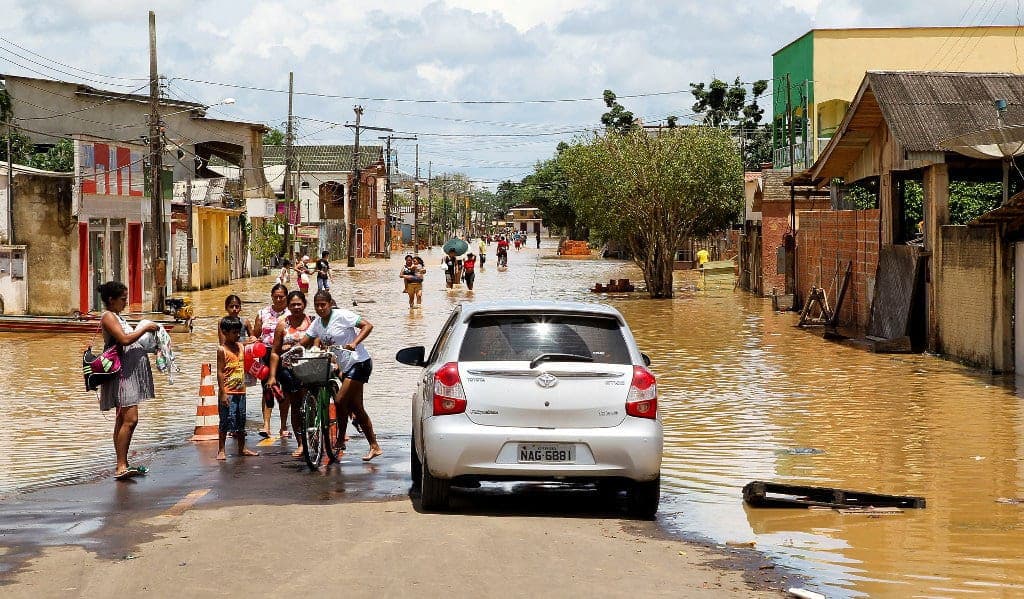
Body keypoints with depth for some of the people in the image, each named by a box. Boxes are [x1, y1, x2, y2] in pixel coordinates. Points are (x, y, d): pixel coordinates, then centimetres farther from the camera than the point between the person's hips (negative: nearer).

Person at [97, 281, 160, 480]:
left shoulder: (117, 317, 21)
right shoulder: (108, 317, -10)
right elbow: (124, 339, -21)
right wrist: (145, 328, -12)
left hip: (129, 373, 11)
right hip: (122, 372, -11)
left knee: (123, 420, 11)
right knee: (130, 419, -17)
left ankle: (122, 464, 14)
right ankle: (121, 467, -20)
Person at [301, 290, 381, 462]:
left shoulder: (342, 316, -14)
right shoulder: (317, 322, 6)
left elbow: (367, 326, -20)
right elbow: (304, 343, 6)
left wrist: (354, 343, -33)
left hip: (359, 363, -9)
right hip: (344, 365, 9)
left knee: (340, 400, -16)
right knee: (356, 407, 8)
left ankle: (340, 440, 0)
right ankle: (374, 446, 13)